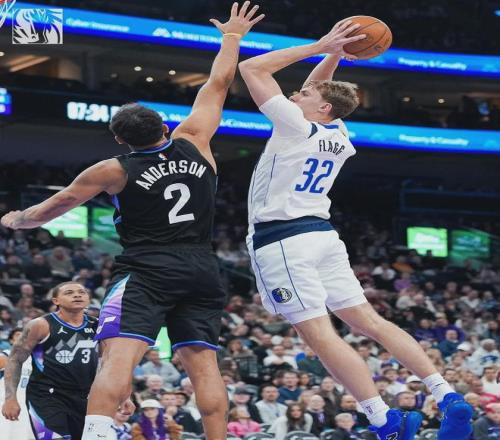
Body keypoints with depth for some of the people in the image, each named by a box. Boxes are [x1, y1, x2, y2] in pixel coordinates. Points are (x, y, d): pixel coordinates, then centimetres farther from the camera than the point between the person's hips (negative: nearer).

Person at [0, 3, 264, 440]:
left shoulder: (114, 171, 2)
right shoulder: (193, 143, 8)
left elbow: (55, 206, 11)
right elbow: (218, 84, 19)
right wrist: (232, 36, 34)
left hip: (147, 269, -5)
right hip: (203, 270, 5)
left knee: (118, 358, -18)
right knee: (203, 362, 3)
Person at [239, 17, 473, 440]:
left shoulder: (297, 127, -9)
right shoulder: (339, 136, 11)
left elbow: (252, 68, -7)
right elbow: (316, 86, 30)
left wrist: (320, 47, -6)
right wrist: (334, 52, 15)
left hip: (282, 239, -8)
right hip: (323, 234, 8)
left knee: (320, 335, -10)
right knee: (369, 321, 7)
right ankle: (448, 398, 0)